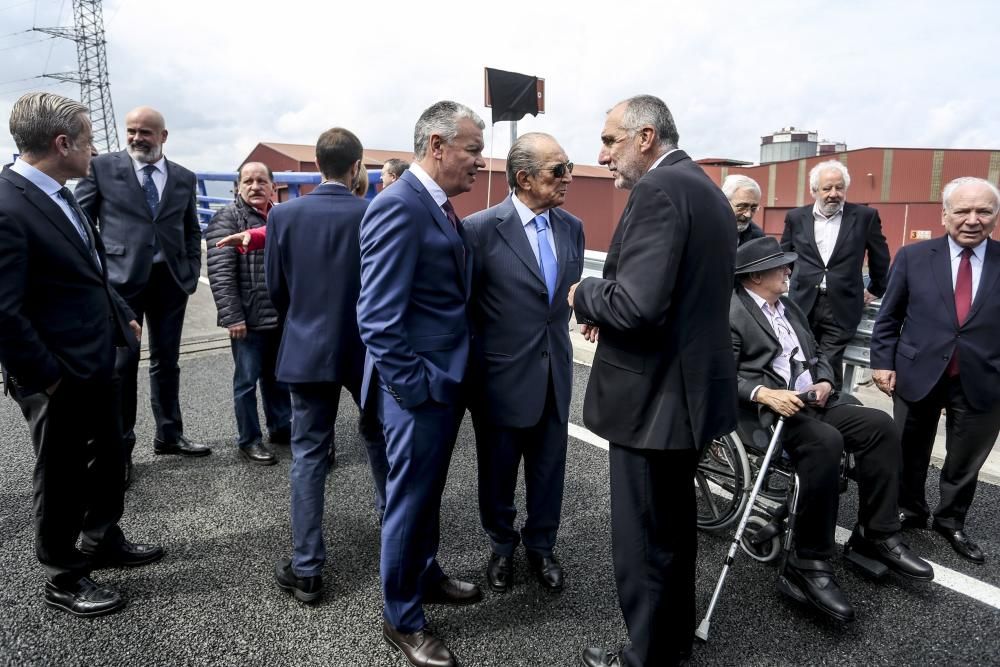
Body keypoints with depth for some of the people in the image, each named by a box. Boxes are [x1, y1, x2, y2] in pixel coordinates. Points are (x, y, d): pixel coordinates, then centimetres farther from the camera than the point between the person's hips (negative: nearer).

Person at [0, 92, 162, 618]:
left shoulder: (57, 195, 5)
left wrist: (123, 317, 13)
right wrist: (46, 376, -18)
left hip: (96, 363, 9)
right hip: (58, 378, -8)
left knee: (108, 457, 22)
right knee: (62, 477, 10)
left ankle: (102, 540, 44)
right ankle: (63, 579, 31)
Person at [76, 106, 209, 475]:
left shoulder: (184, 178, 10)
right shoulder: (102, 167, 1)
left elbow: (192, 230, 15)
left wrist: (192, 273, 5)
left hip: (170, 279, 3)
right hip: (121, 278, -3)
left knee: (166, 361, 12)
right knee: (122, 364, 2)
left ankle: (169, 435, 26)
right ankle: (119, 448, 13)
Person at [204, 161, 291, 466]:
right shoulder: (227, 218, -7)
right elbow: (220, 273, -13)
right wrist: (232, 315, -18)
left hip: (282, 315, 6)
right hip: (249, 318, -5)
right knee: (247, 380, 5)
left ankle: (281, 428, 31)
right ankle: (249, 440, 17)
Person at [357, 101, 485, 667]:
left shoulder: (442, 207, 10)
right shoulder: (399, 206, -19)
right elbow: (378, 318, -23)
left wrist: (450, 378, 11)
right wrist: (415, 386, -19)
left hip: (447, 380, 9)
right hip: (420, 387, -9)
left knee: (428, 493, 23)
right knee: (410, 499, 7)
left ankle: (425, 576, 44)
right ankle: (402, 619, 27)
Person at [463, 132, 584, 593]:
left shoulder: (572, 227, 3)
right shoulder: (480, 228, -13)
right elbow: (463, 302, -5)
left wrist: (558, 336, 11)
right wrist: (475, 361, -1)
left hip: (555, 373, 4)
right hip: (502, 375, -4)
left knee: (549, 468, 15)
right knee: (498, 470, 14)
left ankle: (540, 546, 38)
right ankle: (501, 546, 38)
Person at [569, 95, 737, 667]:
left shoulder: (658, 190, -18)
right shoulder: (705, 188, 13)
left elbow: (637, 305, -28)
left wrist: (584, 296, -9)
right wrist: (607, 309, 10)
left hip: (654, 395, -11)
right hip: (690, 385, 11)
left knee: (643, 539, 5)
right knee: (675, 524, 24)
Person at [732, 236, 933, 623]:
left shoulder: (790, 309, 22)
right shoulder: (730, 313, -5)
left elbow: (817, 355, 23)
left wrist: (824, 381, 1)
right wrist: (765, 394, -28)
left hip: (812, 402, 8)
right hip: (765, 410, -8)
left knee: (880, 425, -12)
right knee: (826, 441, -33)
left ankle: (876, 535, 0)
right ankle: (809, 565, -25)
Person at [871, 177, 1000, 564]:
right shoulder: (913, 257, -1)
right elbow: (889, 317, 2)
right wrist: (883, 362, -3)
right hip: (918, 374, 0)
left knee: (965, 462, 15)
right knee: (910, 455, 15)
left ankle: (951, 523, 36)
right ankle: (911, 512, 37)